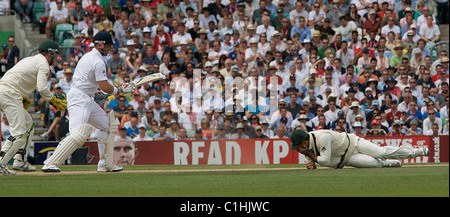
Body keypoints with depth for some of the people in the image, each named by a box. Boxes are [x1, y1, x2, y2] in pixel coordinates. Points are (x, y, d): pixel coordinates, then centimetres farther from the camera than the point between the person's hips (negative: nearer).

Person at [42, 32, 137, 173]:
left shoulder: (87, 56, 17)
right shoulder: (98, 62, -14)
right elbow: (105, 87, -16)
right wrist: (121, 90, 0)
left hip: (87, 99, 11)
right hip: (80, 99, -11)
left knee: (108, 124, 16)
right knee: (78, 134, -22)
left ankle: (105, 164, 15)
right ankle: (50, 164, -27)